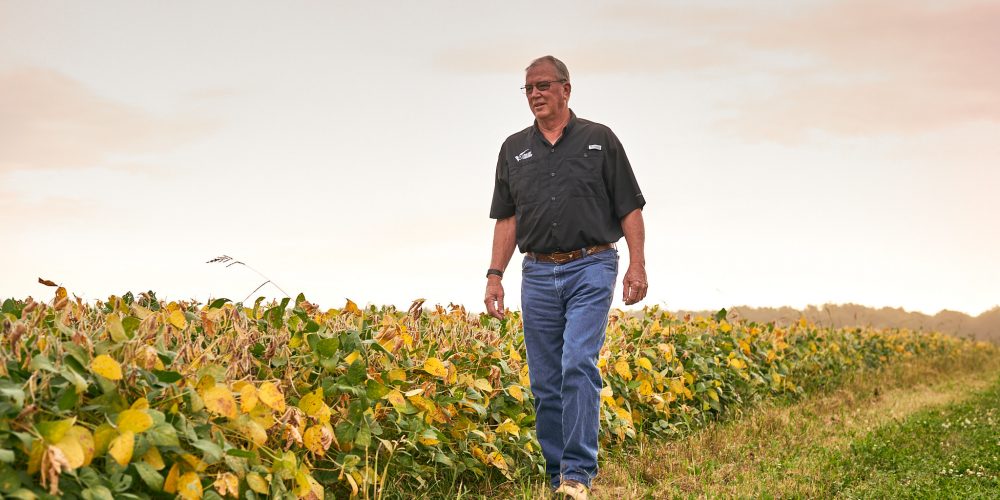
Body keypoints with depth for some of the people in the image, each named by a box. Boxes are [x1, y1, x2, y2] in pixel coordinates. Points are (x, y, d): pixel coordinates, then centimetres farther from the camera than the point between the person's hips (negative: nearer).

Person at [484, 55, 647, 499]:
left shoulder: (600, 140, 3)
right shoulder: (514, 149, 12)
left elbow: (629, 208, 2)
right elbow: (507, 218, 14)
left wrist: (637, 265, -8)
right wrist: (495, 274, 5)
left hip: (591, 268, -4)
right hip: (538, 274, 4)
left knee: (579, 364, -18)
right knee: (545, 381, 4)